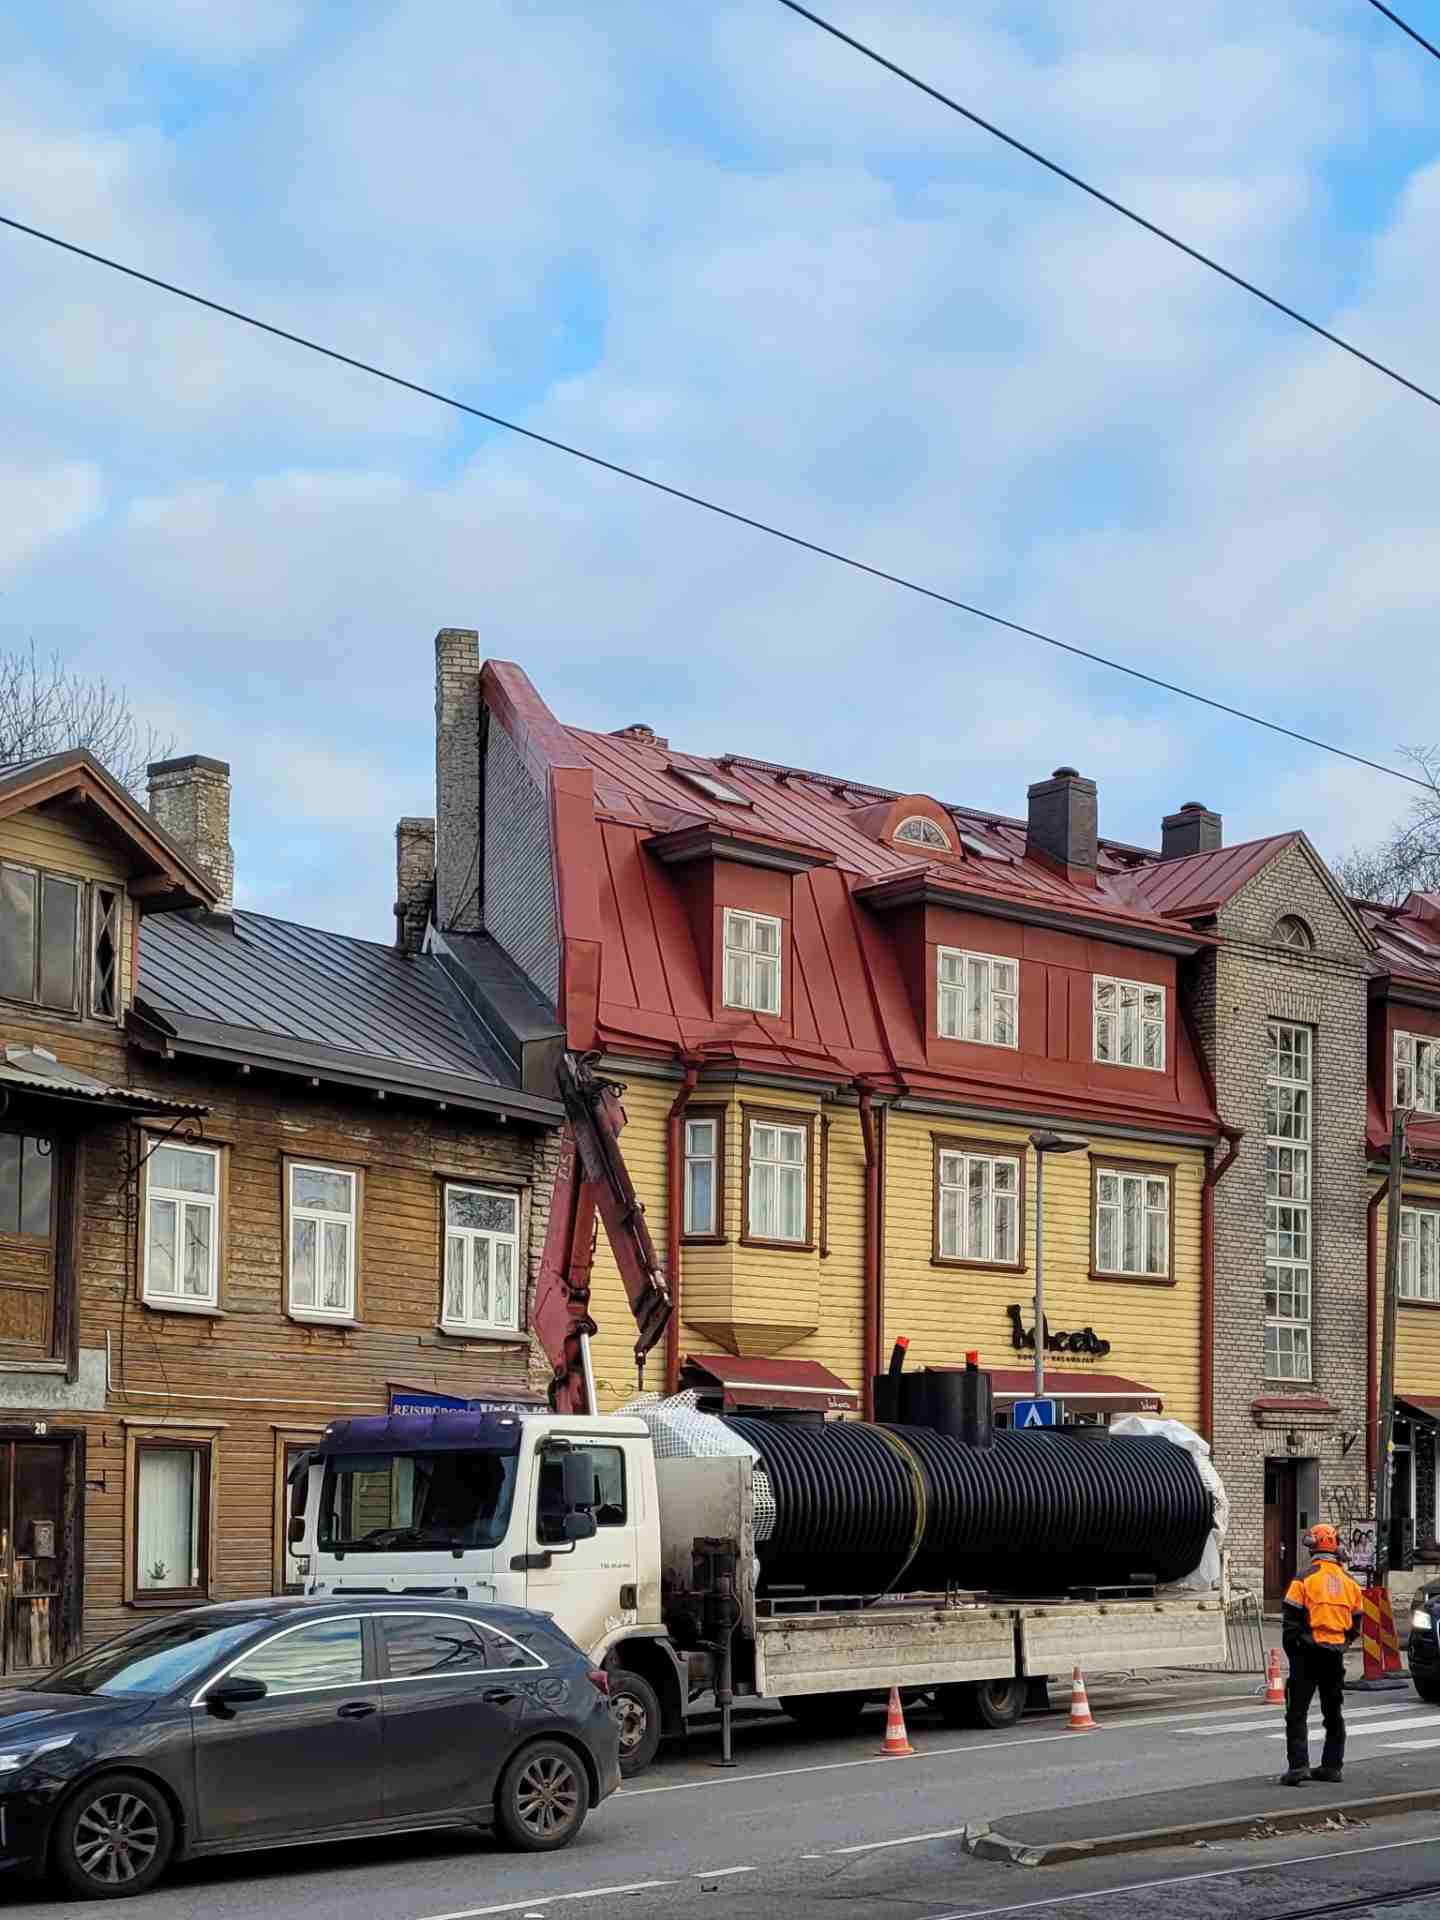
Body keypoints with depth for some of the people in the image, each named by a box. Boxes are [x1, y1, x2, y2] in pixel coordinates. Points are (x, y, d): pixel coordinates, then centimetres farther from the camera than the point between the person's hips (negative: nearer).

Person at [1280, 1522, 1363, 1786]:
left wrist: (1291, 1650, 3)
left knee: (1297, 1712, -3)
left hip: (1308, 1653, -5)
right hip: (1336, 1655, 5)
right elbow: (1356, 1623, 12)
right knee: (1333, 1713, 16)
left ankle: (1298, 1765, -14)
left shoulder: (1304, 1580, -10)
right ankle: (1332, 1766, 20)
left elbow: (1292, 1622, -9)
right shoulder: (1349, 1583, 7)